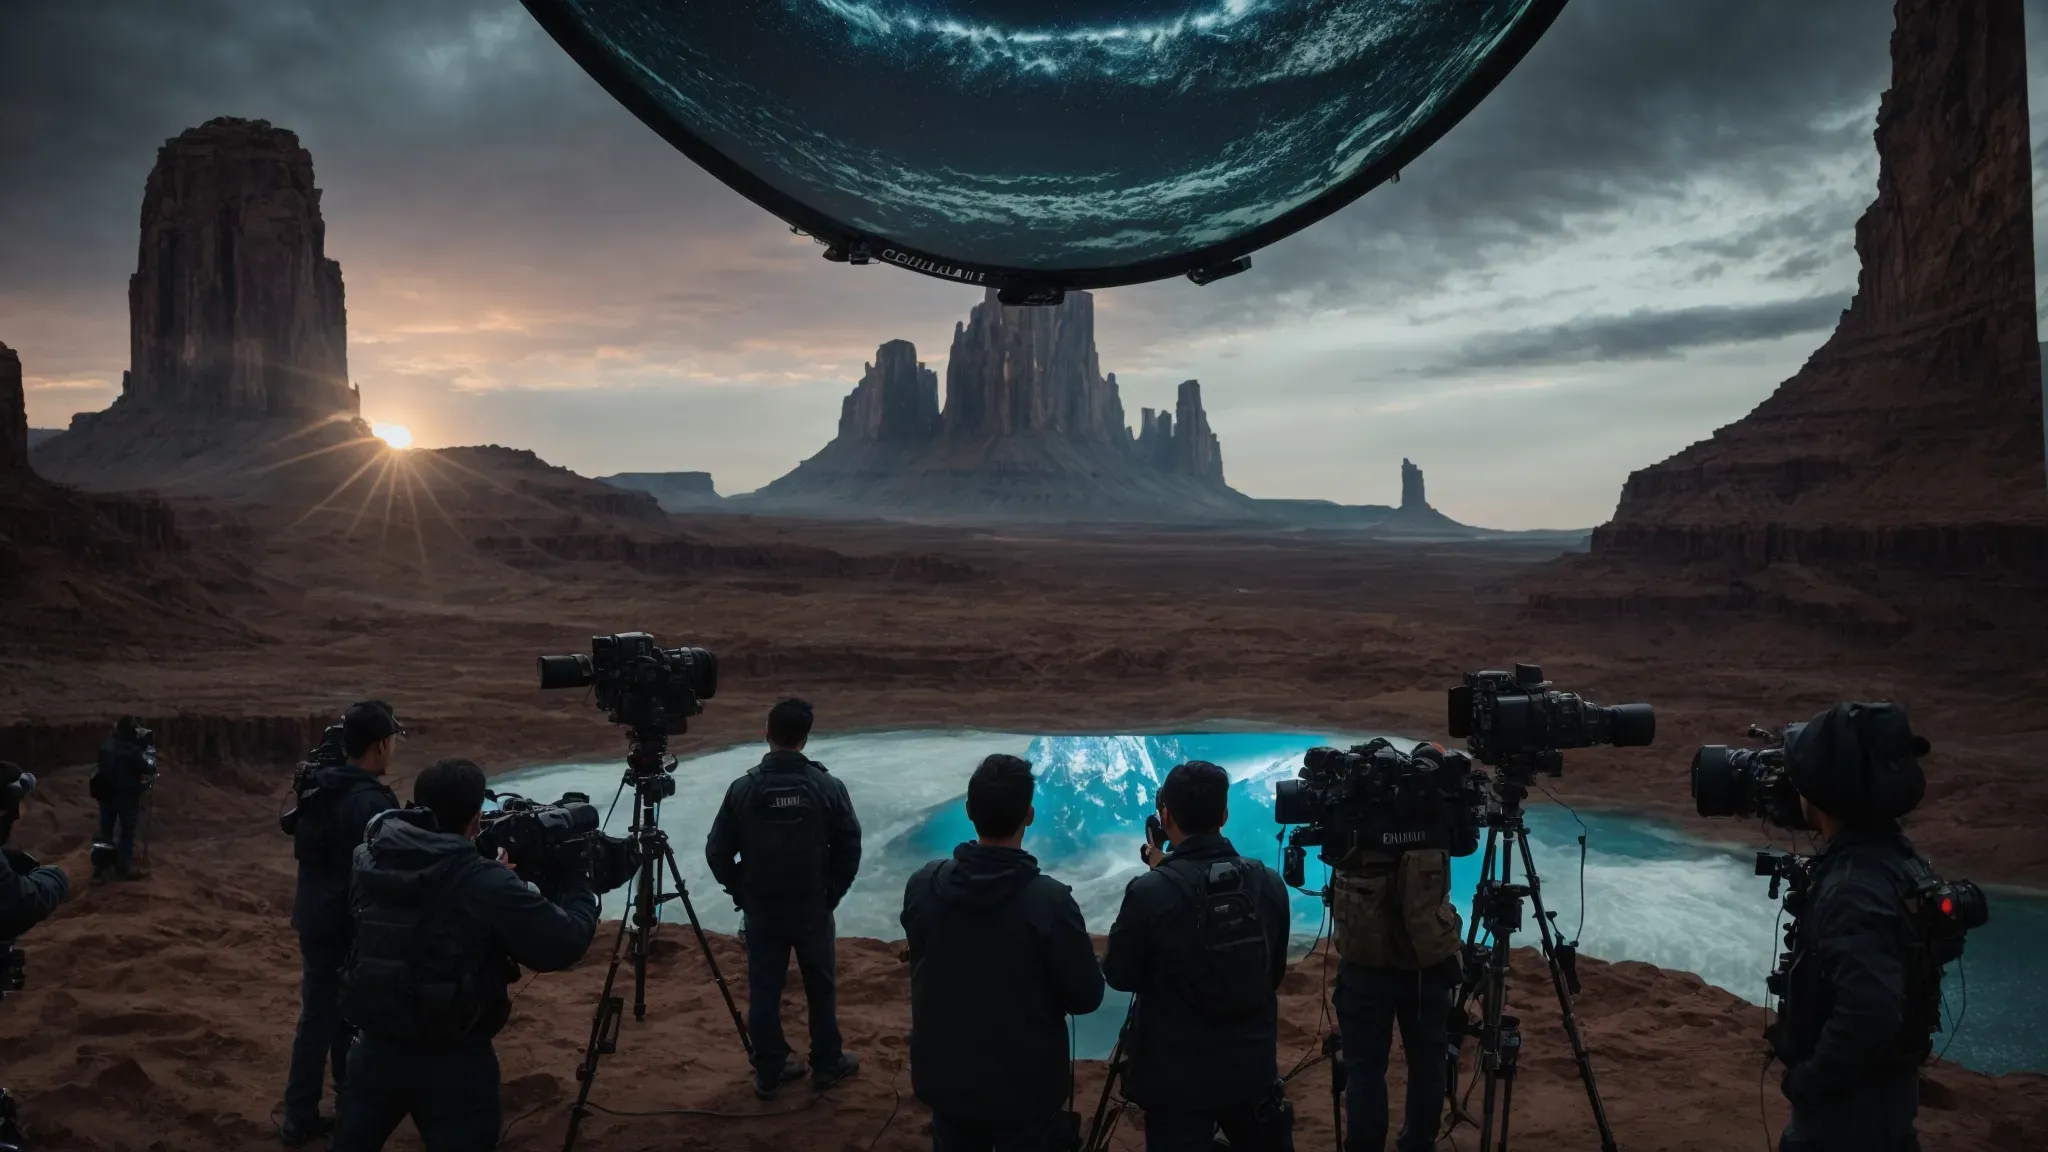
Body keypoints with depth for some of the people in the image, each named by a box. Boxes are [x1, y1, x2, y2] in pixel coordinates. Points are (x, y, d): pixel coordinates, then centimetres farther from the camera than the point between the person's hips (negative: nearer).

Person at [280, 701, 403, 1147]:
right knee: (355, 1026, 6)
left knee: (317, 1018, 15)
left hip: (314, 919, 8)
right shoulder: (371, 802, -23)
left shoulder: (316, 789, 4)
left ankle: (299, 1118, 22)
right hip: (353, 928, -8)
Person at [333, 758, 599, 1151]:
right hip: (454, 1061, -5)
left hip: (377, 1047, 5)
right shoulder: (488, 885, -22)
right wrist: (576, 880, 1)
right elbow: (567, 943, -14)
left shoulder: (369, 859, -6)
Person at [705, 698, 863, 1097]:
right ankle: (827, 1065, 25)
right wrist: (830, 895, 7)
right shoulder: (828, 787, -12)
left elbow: (717, 852, -4)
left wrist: (741, 894, 10)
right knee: (821, 988, 14)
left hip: (761, 910, 1)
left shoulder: (743, 788, -9)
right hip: (813, 908, -1)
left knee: (763, 991, 11)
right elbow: (849, 851, -7)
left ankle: (769, 1072, 19)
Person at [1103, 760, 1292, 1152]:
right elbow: (1275, 973, 9)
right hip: (1254, 1071, 4)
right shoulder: (1269, 883, -5)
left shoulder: (1150, 892, -19)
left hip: (1177, 1080, -3)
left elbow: (1119, 976, -4)